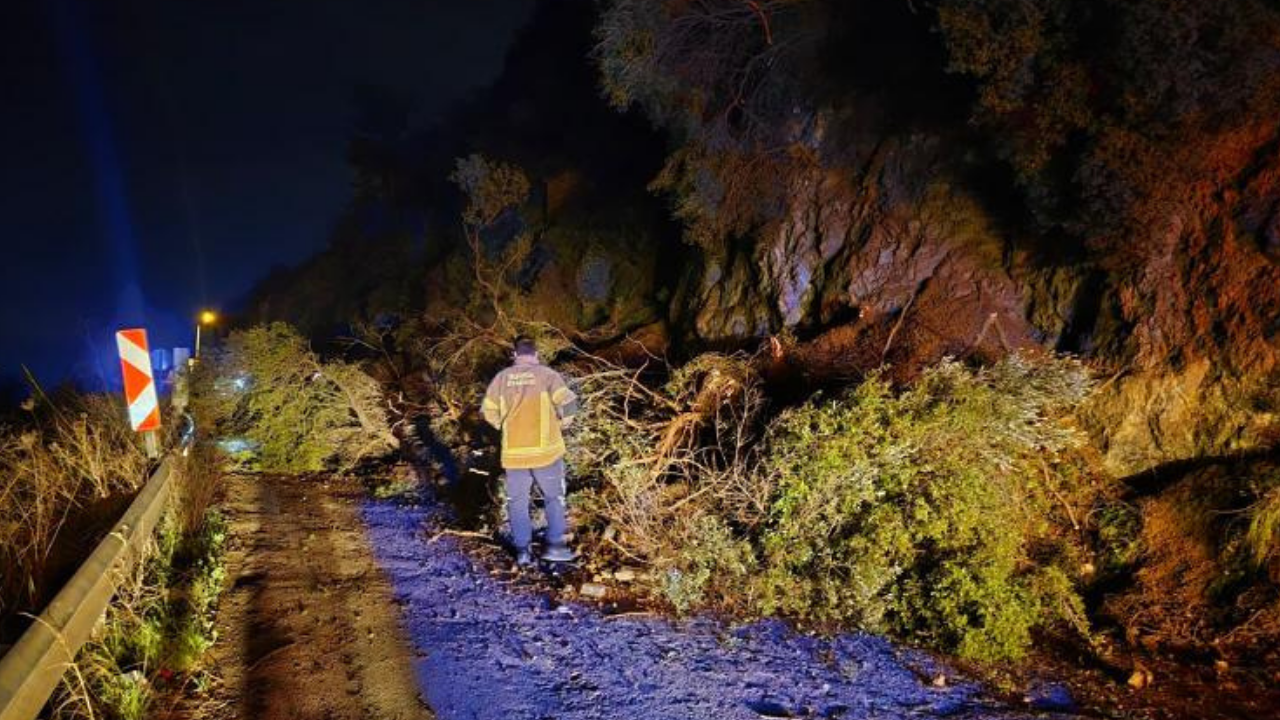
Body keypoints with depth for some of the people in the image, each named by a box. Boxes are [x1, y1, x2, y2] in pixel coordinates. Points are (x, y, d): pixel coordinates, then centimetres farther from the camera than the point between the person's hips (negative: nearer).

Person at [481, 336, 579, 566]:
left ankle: (522, 551, 12)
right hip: (545, 449, -2)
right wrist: (562, 423, 3)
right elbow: (568, 403, -15)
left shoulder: (502, 378, 3)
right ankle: (555, 545, 13)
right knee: (554, 498, 14)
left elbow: (488, 412, 4)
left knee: (518, 502, 13)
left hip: (514, 452, 2)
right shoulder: (547, 374, -6)